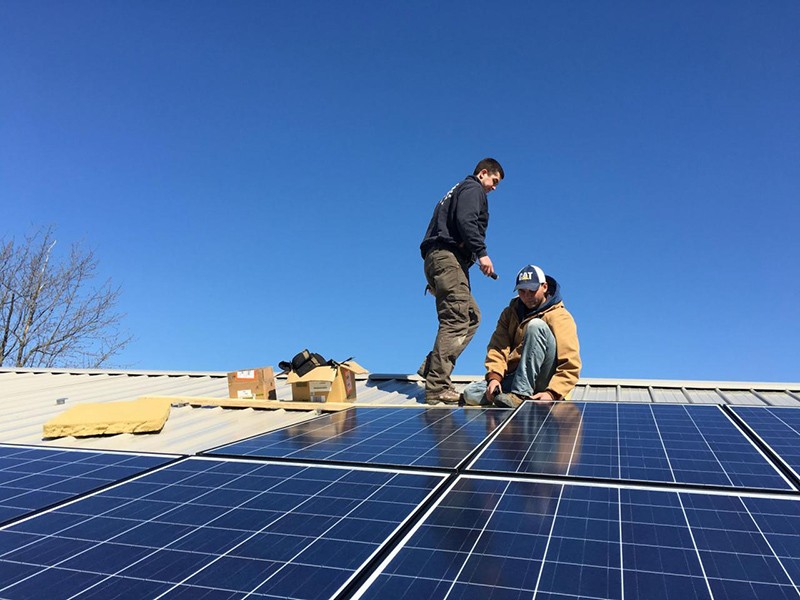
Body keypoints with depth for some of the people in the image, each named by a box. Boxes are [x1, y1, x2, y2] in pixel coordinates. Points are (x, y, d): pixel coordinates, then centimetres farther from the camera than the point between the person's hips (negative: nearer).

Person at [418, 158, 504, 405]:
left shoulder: (459, 190, 32)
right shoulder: (472, 188, 3)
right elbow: (466, 221, -16)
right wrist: (481, 252, -20)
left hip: (438, 258, 10)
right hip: (448, 257, -10)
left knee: (472, 317, 10)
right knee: (456, 321, -15)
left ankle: (432, 367, 0)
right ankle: (437, 388, -19)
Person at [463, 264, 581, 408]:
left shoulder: (560, 318, -3)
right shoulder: (510, 313, 15)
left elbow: (571, 366, -13)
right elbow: (497, 347, 3)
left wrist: (552, 393, -28)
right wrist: (494, 377, -16)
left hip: (544, 382, -4)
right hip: (512, 378, 4)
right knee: (470, 394, -19)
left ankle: (520, 395, -32)